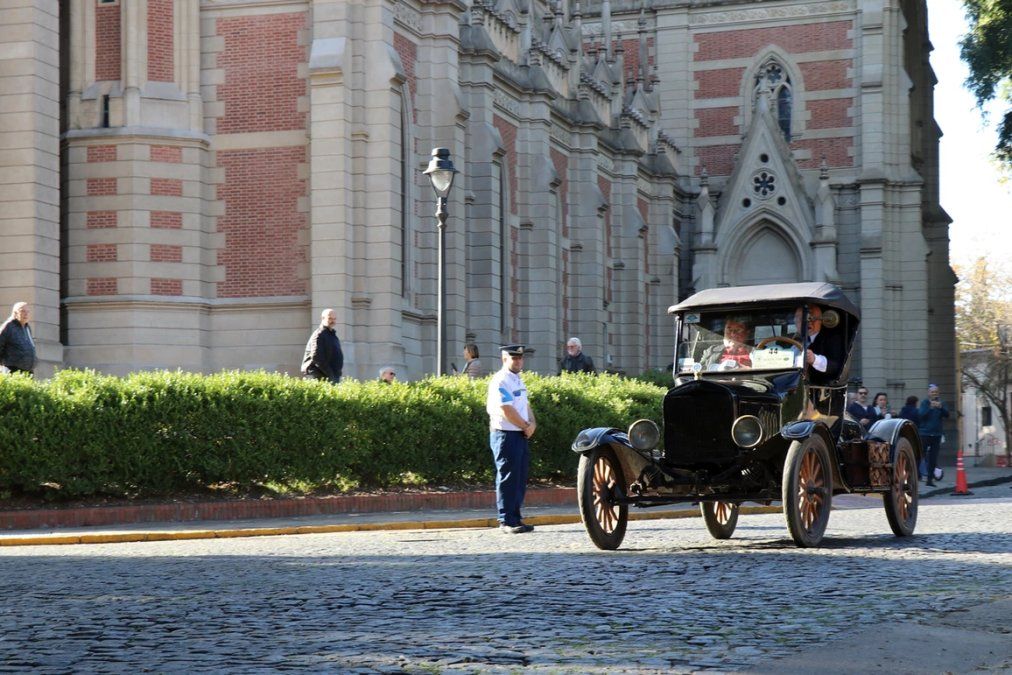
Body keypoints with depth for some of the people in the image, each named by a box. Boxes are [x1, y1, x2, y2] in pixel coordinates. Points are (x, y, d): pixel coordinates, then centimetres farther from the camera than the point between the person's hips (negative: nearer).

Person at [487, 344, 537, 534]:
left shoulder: (518, 380, 17)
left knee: (520, 479, 11)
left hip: (521, 435, 9)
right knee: (508, 479, -6)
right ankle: (506, 521, -3)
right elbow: (507, 411, -19)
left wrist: (532, 424, 0)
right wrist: (526, 426, -9)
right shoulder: (500, 381, -12)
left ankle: (516, 518, 17)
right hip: (505, 435, -9)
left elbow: (526, 405, 19)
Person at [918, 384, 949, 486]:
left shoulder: (941, 403, 8)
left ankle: (930, 479, 7)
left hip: (936, 434, 3)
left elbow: (947, 414, -6)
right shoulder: (925, 403, 1)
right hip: (924, 433, -3)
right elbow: (921, 414, -14)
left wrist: (941, 407, -24)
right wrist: (930, 407, -29)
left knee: (933, 458, 2)